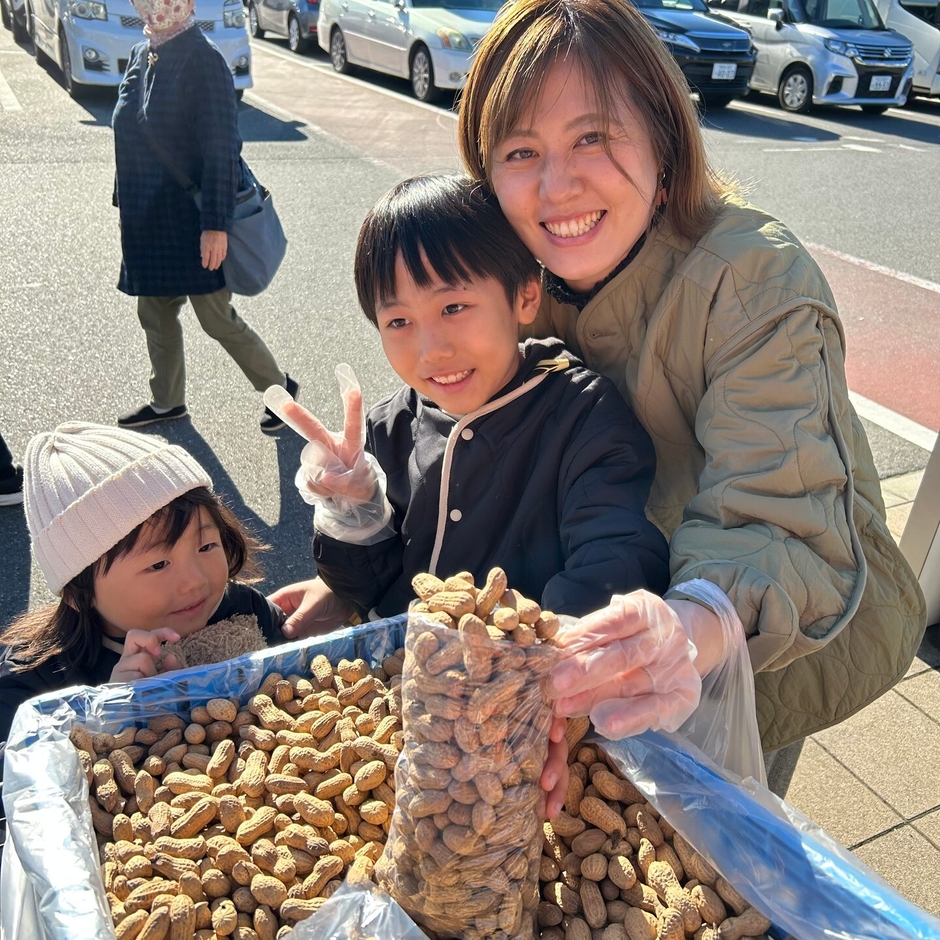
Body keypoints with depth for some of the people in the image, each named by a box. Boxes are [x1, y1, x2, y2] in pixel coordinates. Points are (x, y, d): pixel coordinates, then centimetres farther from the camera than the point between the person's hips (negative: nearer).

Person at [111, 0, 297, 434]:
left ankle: (279, 388, 20)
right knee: (155, 314, 16)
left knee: (218, 319, 0)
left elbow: (221, 148, -19)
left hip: (193, 218, -8)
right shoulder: (141, 55, 9)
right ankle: (166, 402, 34)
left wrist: (215, 225, -22)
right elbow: (131, 135, 16)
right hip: (148, 219, 8)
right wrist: (129, 208, 17)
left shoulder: (202, 61, -14)